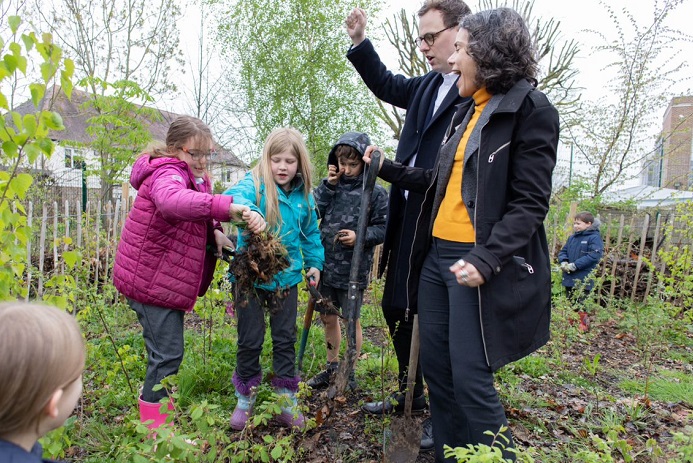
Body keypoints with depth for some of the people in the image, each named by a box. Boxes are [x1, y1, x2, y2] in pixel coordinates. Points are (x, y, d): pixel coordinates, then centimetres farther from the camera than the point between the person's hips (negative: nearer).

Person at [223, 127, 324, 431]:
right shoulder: (255, 184, -11)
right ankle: (245, 399, 29)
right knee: (250, 341, 8)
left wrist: (315, 262, 11)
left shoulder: (303, 196, 2)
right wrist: (245, 209, -56)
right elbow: (235, 196, -35)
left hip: (286, 278, 3)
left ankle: (287, 400, 27)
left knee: (285, 339, 13)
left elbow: (310, 233, 15)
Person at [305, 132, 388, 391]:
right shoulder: (332, 185, 5)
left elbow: (382, 229, -6)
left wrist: (360, 237, -21)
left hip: (353, 270, -4)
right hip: (326, 265, 5)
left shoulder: (375, 192, -7)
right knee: (328, 319, 17)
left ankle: (350, 373, 27)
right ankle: (331, 367, 36)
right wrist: (328, 185, -10)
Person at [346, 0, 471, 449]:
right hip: (408, 222, 9)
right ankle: (411, 393, 40)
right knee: (396, 308, 18)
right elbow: (387, 84, 31)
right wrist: (360, 42, 23)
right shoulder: (428, 84, 13)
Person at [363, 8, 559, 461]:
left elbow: (530, 204, -13)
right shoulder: (467, 111, 17)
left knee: (470, 379, -3)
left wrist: (485, 259, -24)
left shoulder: (531, 110, -7)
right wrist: (387, 168, 21)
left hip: (476, 263, -8)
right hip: (437, 255, 8)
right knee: (436, 366, 13)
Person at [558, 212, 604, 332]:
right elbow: (563, 251, 17)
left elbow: (594, 256, -21)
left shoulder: (594, 238, -10)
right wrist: (563, 262, -5)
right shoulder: (572, 237, 11)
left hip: (583, 280, -7)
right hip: (569, 278, 7)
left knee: (581, 307, -3)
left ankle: (583, 327, 8)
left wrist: (575, 265, -22)